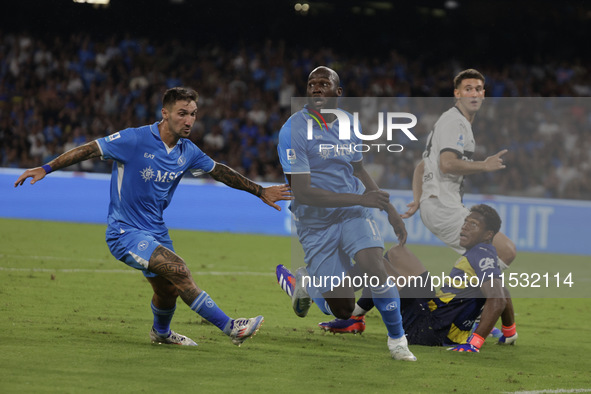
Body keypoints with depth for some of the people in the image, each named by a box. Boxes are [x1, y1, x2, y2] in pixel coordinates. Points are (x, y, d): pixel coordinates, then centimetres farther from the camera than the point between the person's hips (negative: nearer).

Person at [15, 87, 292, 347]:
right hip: (125, 231, -7)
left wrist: (260, 191, 20)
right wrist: (46, 168, -17)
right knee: (177, 269, -23)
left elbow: (220, 172, 16)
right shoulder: (135, 140, -18)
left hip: (155, 230, 7)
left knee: (168, 289, 14)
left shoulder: (187, 151, 1)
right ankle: (230, 327, -22)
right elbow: (89, 150, -13)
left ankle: (161, 333, 48)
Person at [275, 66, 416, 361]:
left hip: (354, 213, 4)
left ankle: (397, 341, -2)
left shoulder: (349, 123, 4)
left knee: (376, 270, -23)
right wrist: (360, 199, -24)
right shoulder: (293, 131, -16)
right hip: (316, 222, -4)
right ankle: (303, 280, 32)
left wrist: (391, 211, 17)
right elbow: (303, 192, -22)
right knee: (342, 310, -2)